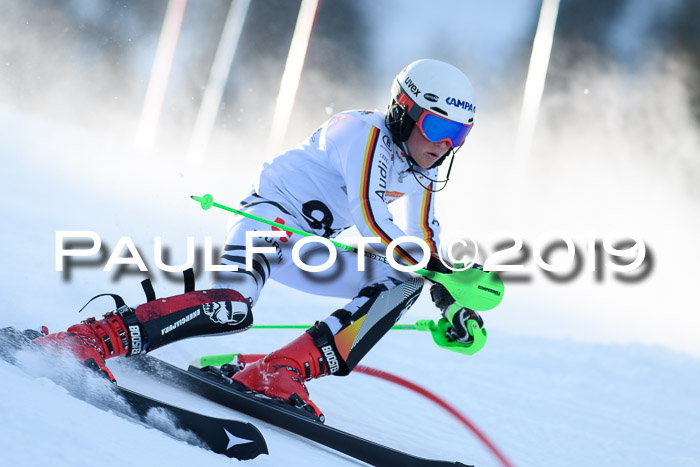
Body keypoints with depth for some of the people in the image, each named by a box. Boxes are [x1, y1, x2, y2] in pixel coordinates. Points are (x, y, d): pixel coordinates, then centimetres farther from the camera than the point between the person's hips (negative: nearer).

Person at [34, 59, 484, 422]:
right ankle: (95, 338, -31)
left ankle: (279, 372, -20)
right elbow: (368, 216, -27)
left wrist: (451, 302, 5)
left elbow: (424, 244, 19)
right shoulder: (364, 133, -17)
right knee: (233, 309, -35)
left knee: (402, 285, -8)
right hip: (269, 216, -9)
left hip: (307, 251, 9)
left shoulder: (423, 174, 10)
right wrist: (439, 270, -25)